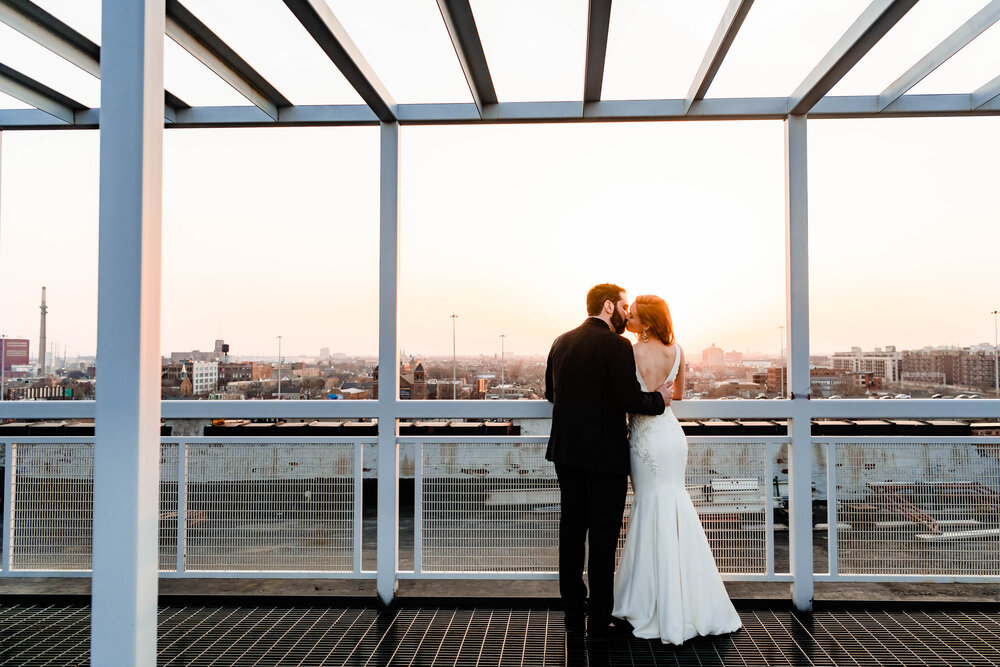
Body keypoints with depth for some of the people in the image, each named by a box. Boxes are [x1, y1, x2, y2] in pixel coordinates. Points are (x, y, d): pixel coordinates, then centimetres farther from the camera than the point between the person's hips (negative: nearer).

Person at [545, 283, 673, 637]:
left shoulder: (561, 342, 7)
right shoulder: (616, 345, -13)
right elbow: (631, 399, -19)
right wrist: (659, 399, -1)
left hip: (566, 450, 7)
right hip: (605, 453, -6)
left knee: (571, 530, 13)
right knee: (603, 535, 3)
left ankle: (573, 614, 22)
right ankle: (600, 619, 11)